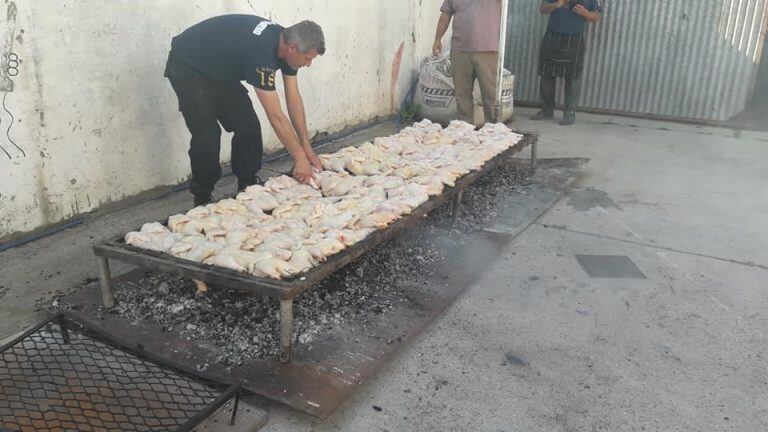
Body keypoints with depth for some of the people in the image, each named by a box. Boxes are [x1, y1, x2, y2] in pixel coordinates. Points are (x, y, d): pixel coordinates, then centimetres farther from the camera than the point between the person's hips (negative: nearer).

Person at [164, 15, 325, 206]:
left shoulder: (286, 42, -10)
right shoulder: (261, 51, -37)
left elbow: (294, 99, -4)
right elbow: (276, 117, -34)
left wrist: (307, 148, -4)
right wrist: (300, 158, -27)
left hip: (221, 71, 8)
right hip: (188, 69, -8)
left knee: (249, 127, 0)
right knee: (207, 137, -16)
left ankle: (248, 188, 13)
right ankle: (203, 201, 1)